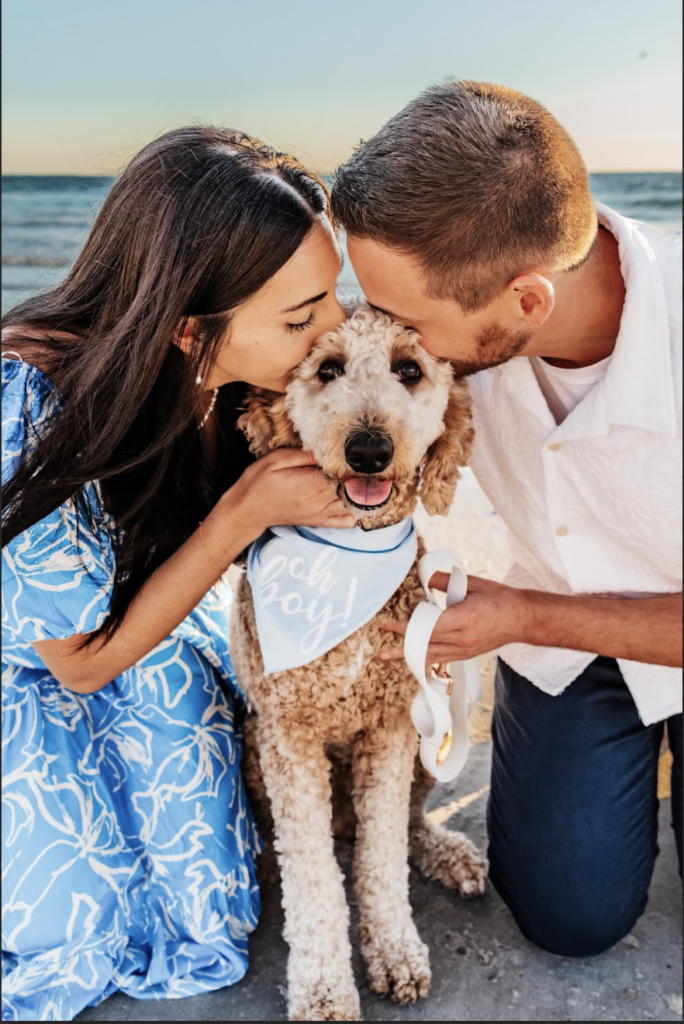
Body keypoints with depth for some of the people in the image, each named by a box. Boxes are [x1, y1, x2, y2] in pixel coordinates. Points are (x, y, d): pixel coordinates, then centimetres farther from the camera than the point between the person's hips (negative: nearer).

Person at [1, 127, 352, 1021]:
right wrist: (249, 510, -33)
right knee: (82, 942, -8)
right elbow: (84, 659, -26)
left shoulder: (239, 381, -20)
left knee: (208, 922, 1)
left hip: (149, 621, 5)